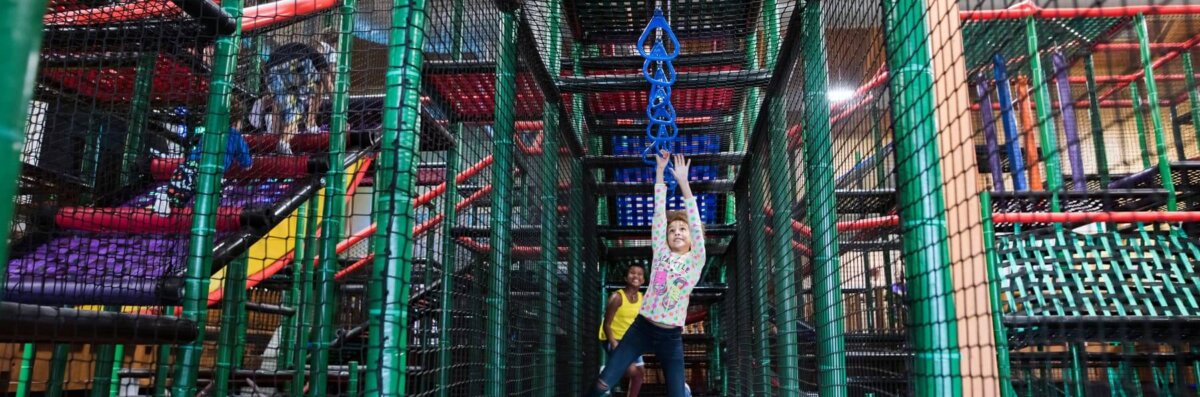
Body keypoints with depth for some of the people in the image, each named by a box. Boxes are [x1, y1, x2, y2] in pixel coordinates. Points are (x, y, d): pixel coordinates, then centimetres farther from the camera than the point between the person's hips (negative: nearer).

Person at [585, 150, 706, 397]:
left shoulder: (696, 261, 1)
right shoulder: (660, 253, 6)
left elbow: (695, 222, -10)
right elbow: (659, 214, 2)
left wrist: (683, 180, -17)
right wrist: (660, 171, -3)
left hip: (671, 337, -1)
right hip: (642, 328, 1)